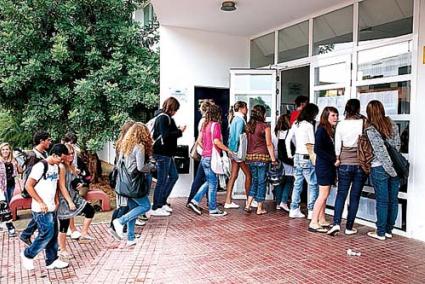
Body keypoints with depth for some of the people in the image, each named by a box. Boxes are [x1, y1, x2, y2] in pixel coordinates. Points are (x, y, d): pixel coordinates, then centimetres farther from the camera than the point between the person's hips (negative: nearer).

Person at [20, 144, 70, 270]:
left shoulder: (56, 167, 9)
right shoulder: (41, 166, -17)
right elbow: (29, 186, -16)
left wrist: (56, 200, 8)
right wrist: (41, 203, -17)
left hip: (51, 208, 8)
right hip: (41, 209, -8)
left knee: (53, 234, 10)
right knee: (47, 233, -6)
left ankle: (52, 261, 21)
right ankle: (27, 255, 14)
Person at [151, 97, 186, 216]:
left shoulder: (165, 117, 15)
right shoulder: (163, 118, -15)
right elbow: (166, 135, -23)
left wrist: (177, 130, 6)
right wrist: (179, 131, -13)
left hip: (167, 154, 11)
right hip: (162, 153, -11)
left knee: (174, 176, 17)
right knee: (162, 180, -2)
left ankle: (162, 202, 25)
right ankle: (156, 208, 9)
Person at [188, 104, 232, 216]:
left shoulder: (205, 124, 10)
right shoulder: (216, 124, -12)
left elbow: (200, 140, 14)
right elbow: (216, 141, -22)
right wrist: (228, 150, -12)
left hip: (204, 157, 8)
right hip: (212, 157, -8)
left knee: (209, 182, 19)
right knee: (213, 184, 2)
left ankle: (195, 201, 16)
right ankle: (213, 209, 10)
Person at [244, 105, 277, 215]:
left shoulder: (248, 125, 5)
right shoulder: (265, 126, -9)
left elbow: (247, 142, 7)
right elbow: (269, 144, -8)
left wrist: (247, 156, 13)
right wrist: (273, 159, -4)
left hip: (250, 156, 5)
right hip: (262, 157, -5)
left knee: (254, 180, 18)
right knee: (261, 182, 5)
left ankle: (248, 205, 13)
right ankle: (260, 209, 12)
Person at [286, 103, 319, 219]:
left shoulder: (296, 124, 9)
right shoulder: (309, 125, -12)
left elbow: (287, 140, 11)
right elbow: (312, 143, -13)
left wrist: (290, 154, 16)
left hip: (297, 157, 7)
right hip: (306, 158, -7)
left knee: (297, 184, 12)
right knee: (313, 184, 2)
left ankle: (294, 210, 15)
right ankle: (311, 211, 3)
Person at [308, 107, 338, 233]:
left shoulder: (332, 131, 12)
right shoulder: (321, 130, -12)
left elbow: (333, 149, 12)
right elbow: (317, 149, -19)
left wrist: (335, 161, -4)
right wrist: (333, 160, -17)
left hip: (330, 166, 8)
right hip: (323, 165, -8)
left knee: (325, 194, 12)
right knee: (323, 194, -7)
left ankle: (322, 220, 21)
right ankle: (313, 223, -4)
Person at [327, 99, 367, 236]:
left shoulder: (341, 124, -2)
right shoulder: (364, 122, -8)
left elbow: (337, 144, 4)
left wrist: (338, 159, 15)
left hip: (345, 163, 1)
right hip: (361, 164, -1)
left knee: (341, 194, 8)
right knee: (355, 196, 7)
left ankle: (336, 223, -6)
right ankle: (349, 227, 12)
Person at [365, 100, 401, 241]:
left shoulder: (371, 130, -11)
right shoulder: (392, 124, 5)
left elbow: (381, 152, -15)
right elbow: (397, 146, 7)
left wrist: (390, 169, -11)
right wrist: (395, 166, 13)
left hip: (379, 168, -5)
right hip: (395, 166, 5)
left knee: (382, 201, 2)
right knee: (393, 200, 11)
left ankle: (381, 233, 11)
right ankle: (389, 230, 22)